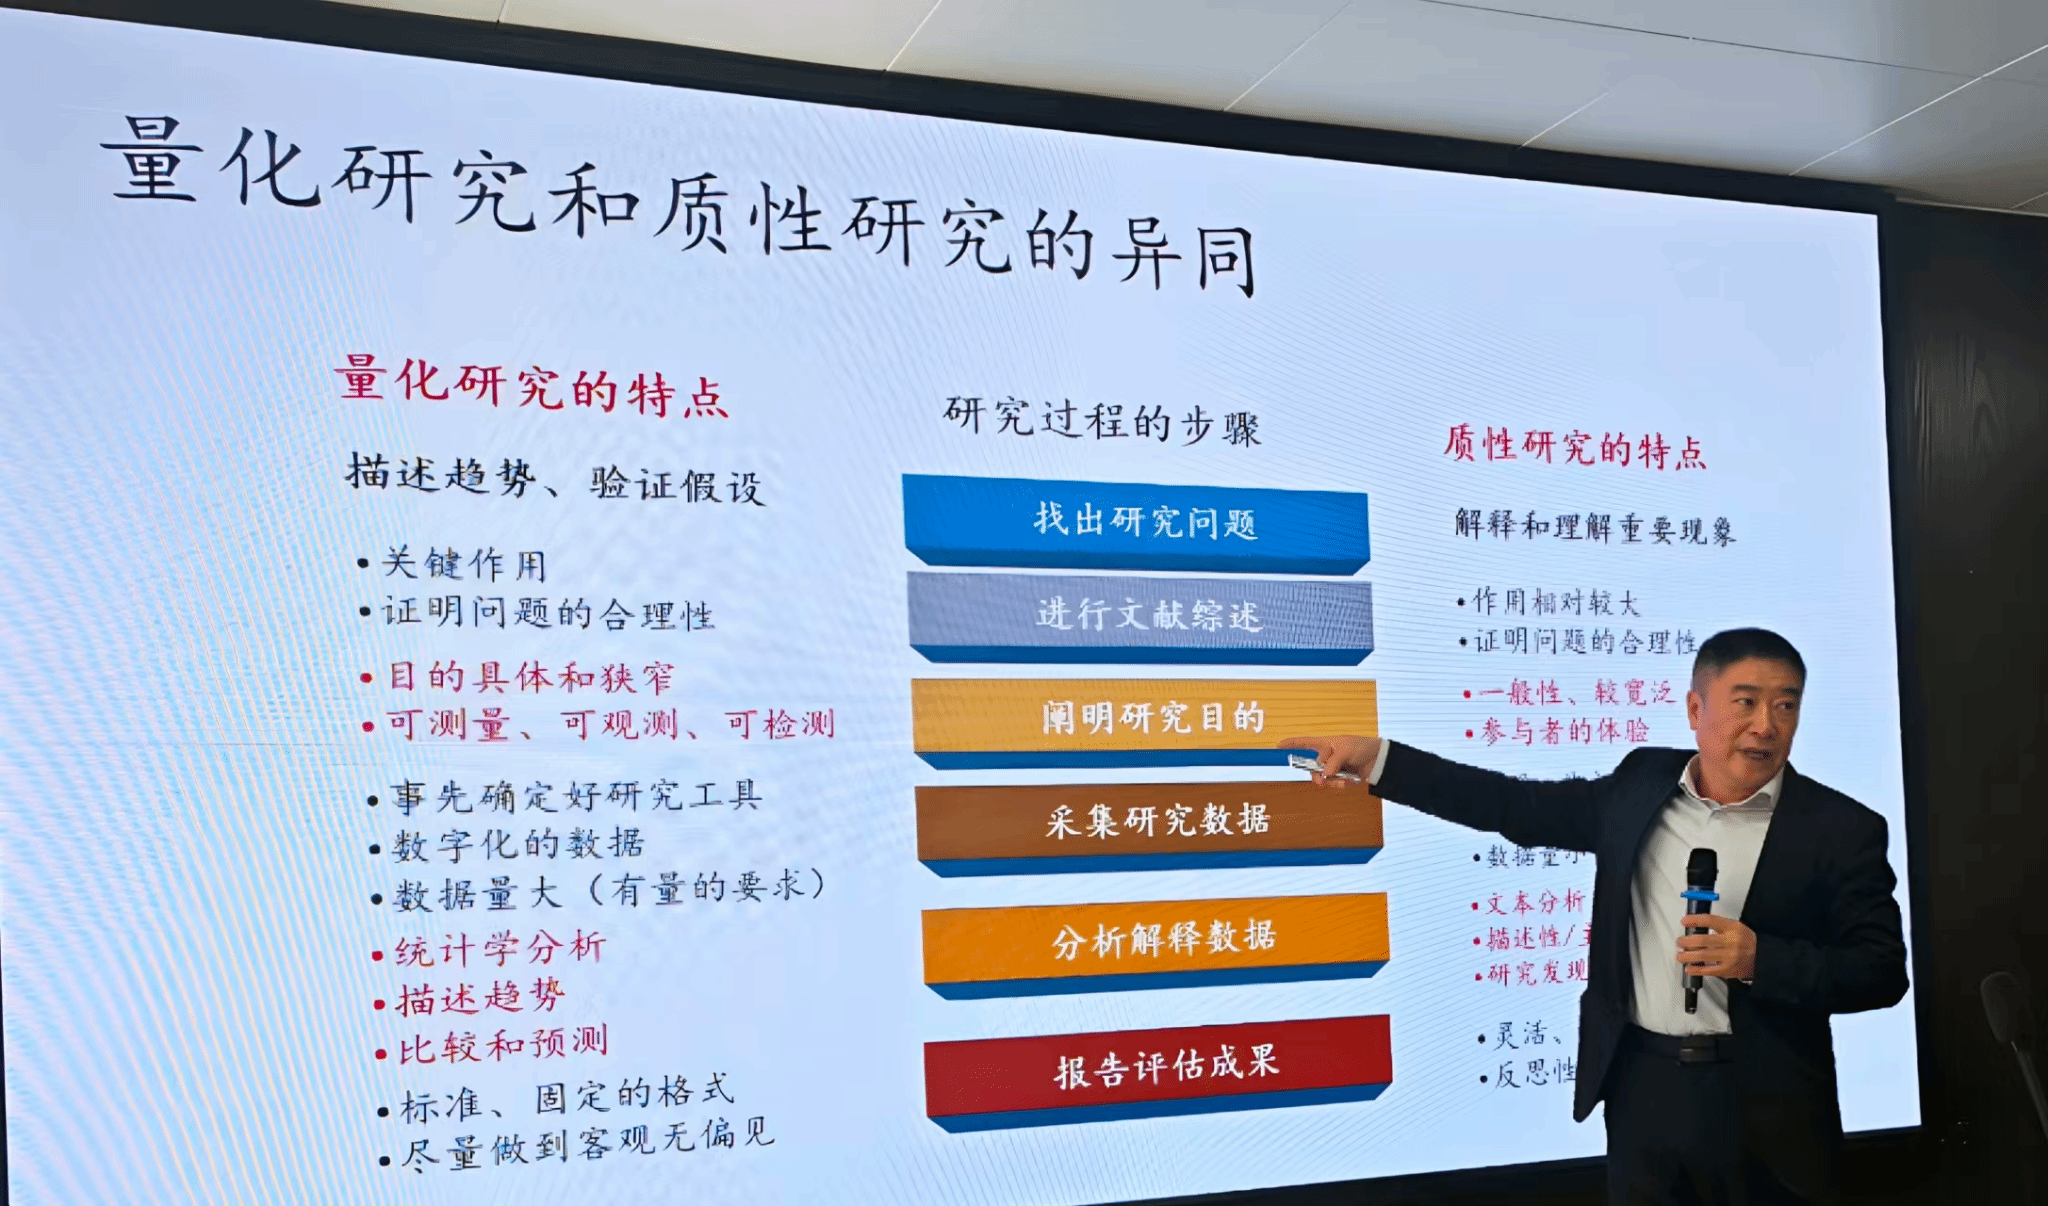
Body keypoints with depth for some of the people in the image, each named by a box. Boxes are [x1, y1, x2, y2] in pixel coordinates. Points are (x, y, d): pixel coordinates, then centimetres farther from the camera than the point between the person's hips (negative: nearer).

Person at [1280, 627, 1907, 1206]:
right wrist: (1378, 759, 4)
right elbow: (1520, 807, 9)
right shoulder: (1642, 784, 5)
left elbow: (1882, 971, -6)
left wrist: (1758, 960, -22)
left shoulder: (1842, 829, -5)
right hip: (1643, 1090, 3)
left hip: (1769, 1111, -3)